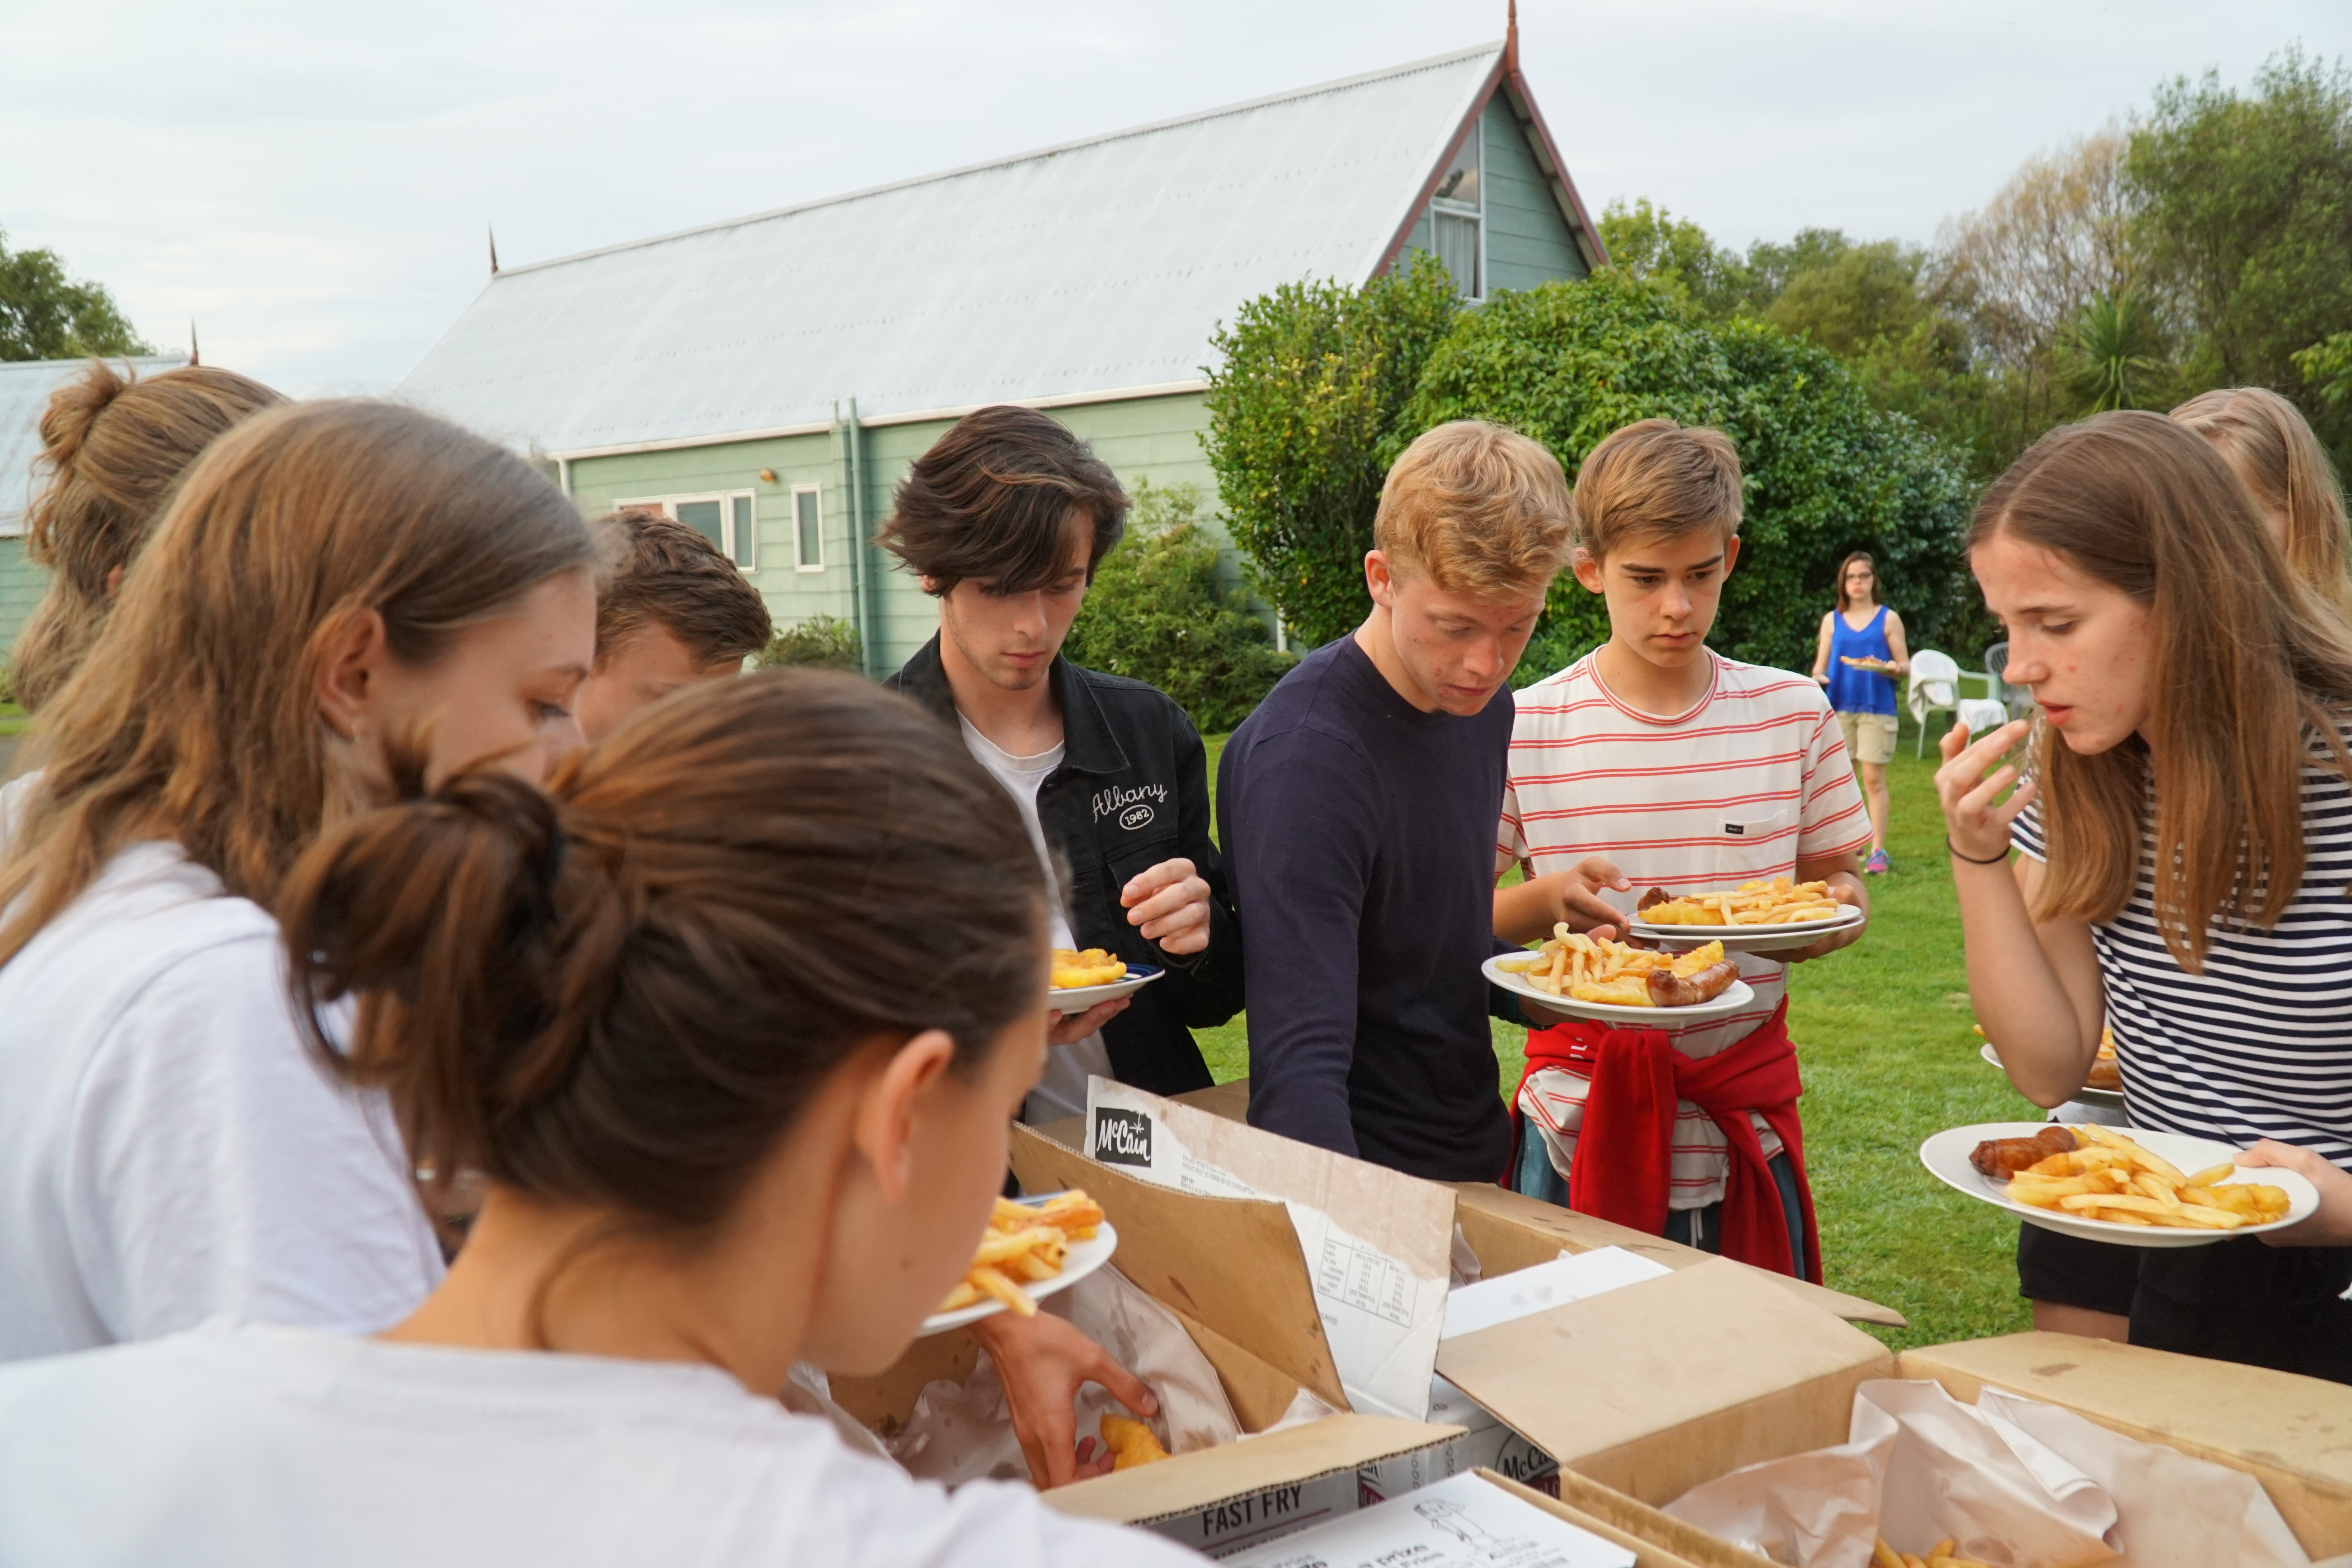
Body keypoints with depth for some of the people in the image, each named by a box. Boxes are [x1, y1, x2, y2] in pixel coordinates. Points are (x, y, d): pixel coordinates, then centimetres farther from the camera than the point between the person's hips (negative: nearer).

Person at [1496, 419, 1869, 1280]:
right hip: (1582, 1121, -1)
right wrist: (1547, 900, -19)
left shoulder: (1794, 715, 0)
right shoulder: (1523, 731, -6)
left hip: (1746, 1123, 2)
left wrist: (1833, 914, -12)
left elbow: (1839, 878, 10)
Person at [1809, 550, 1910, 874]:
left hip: (1877, 709, -2)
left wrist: (1891, 668, -19)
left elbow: (1905, 666, 4)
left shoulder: (1888, 619, 5)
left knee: (1874, 780, -4)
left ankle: (1878, 851, 1)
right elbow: (1820, 667, 10)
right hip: (1840, 707, 2)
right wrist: (1818, 677, -13)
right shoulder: (1832, 620, 11)